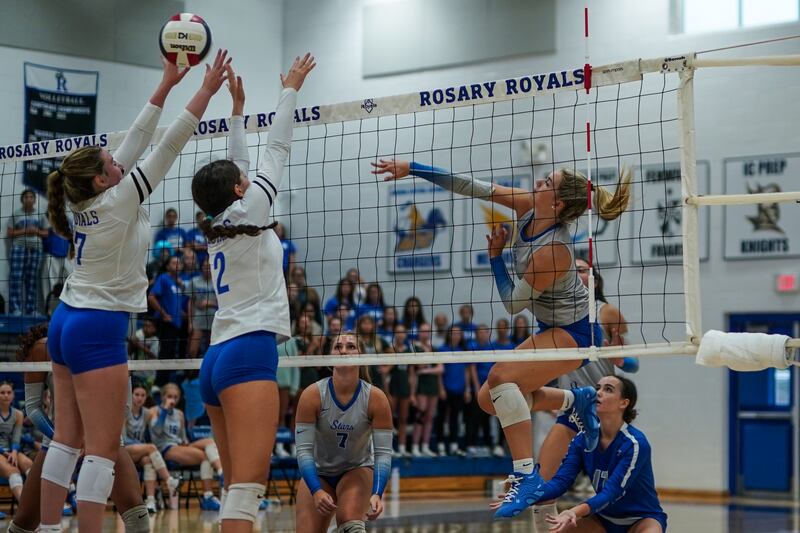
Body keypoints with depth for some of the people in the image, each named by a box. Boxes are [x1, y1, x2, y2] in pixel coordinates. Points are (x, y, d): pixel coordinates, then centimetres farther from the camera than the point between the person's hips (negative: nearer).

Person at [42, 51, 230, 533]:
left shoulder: (88, 200, 4)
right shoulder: (116, 202, -15)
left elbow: (136, 142, 9)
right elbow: (167, 148, -15)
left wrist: (167, 85, 11)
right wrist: (207, 90, -12)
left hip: (66, 323, 9)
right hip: (98, 331, -9)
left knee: (67, 439, 11)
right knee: (103, 449, -7)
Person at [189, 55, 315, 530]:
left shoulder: (219, 225, 17)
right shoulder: (246, 215, -1)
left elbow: (237, 166, 31)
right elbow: (277, 150, 7)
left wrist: (238, 107, 36)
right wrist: (290, 89, 16)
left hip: (218, 358, 9)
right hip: (249, 352, -9)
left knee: (241, 486, 8)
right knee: (247, 488, -18)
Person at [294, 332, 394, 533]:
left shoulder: (376, 398, -20)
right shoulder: (312, 395, -21)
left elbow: (383, 452, -20)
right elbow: (303, 450, -21)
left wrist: (377, 494, -36)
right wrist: (316, 491, -35)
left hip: (358, 470, -1)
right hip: (318, 473, 1)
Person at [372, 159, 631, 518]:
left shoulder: (552, 250, -31)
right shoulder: (528, 207, -9)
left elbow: (513, 304, -19)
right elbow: (473, 188, -7)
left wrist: (495, 256, -11)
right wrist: (411, 168, -10)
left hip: (573, 333, -9)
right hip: (551, 327, 9)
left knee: (501, 376, -28)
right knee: (489, 400, 6)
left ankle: (526, 475, -26)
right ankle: (577, 401, 23)